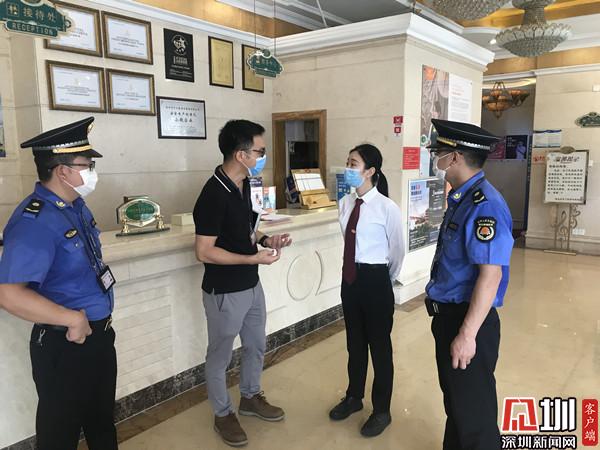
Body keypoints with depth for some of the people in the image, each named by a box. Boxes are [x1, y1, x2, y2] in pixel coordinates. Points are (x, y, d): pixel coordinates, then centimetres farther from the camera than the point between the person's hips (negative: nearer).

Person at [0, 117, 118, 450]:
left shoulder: (76, 206, 3)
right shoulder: (35, 222, -25)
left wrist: (96, 321, 12)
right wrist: (73, 319, -26)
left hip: (98, 333, 8)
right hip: (64, 345, -8)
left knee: (102, 419, 25)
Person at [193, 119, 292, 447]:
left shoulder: (242, 185, 3)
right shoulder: (214, 194, -25)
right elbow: (204, 251, -24)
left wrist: (266, 240, -1)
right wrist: (254, 258, -23)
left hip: (251, 286, 9)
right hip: (225, 292, -8)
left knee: (256, 346, 23)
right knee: (220, 355, 13)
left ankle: (251, 398, 45)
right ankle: (223, 414, 33)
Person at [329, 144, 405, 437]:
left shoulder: (387, 208, -17)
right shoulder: (345, 203, 1)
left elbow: (397, 251, -4)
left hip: (375, 280, -6)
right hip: (350, 277, 6)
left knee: (379, 346, 11)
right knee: (354, 342, 21)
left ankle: (381, 410, 32)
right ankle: (354, 397, 44)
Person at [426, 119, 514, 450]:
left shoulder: (484, 205, -23)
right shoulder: (460, 199, 7)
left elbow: (490, 275, -26)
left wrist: (467, 335, -25)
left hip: (468, 322, -9)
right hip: (447, 315, 9)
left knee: (473, 409, 10)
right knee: (454, 399, 26)